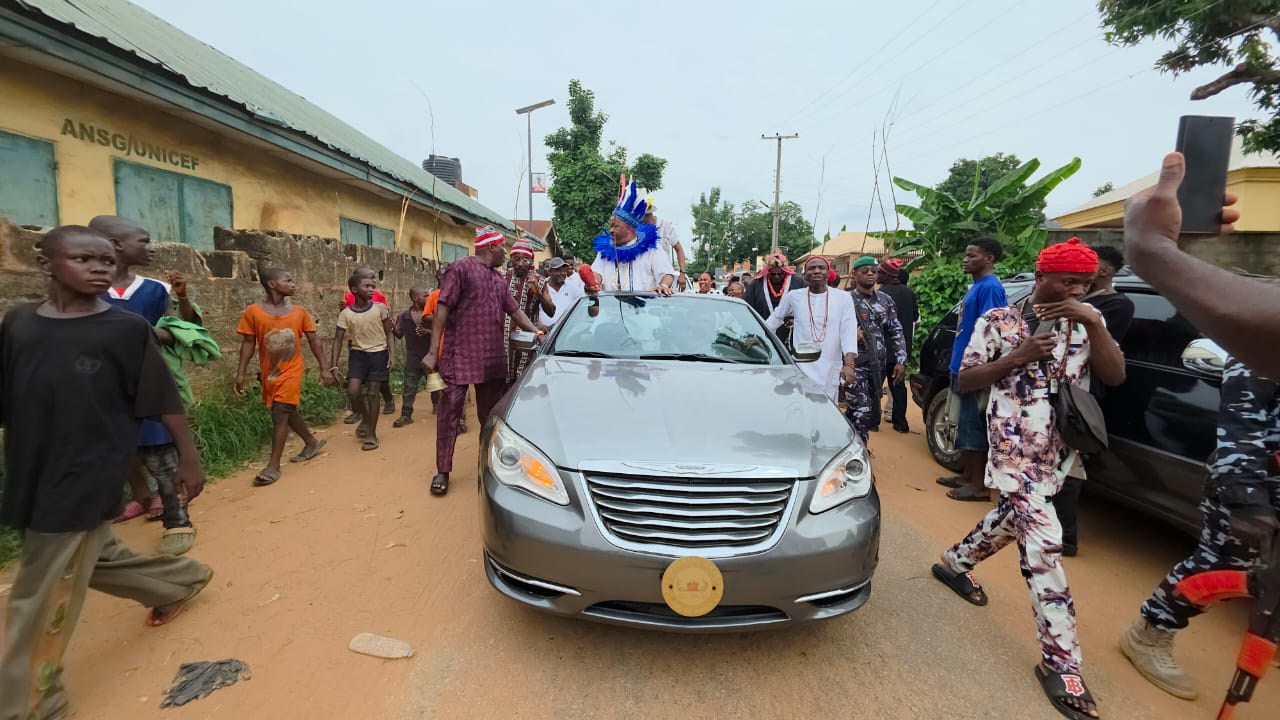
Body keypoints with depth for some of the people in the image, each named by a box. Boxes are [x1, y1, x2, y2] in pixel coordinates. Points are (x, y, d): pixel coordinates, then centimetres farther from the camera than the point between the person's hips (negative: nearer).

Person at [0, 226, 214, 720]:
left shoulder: (126, 329, -10)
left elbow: (165, 402, -6)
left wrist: (189, 458, -3)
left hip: (88, 477, -5)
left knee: (43, 597, 3)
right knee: (94, 558, 22)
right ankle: (181, 578, 47)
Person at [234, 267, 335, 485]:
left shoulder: (299, 312, -2)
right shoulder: (253, 312, -5)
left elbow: (313, 341, 3)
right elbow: (248, 343, -1)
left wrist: (324, 368, 0)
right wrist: (241, 373, -4)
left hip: (291, 370, -2)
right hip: (269, 373, 2)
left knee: (280, 413, -8)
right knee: (288, 411, 15)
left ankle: (273, 465, -4)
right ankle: (312, 443, 37)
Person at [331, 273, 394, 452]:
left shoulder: (380, 308, -7)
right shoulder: (345, 314, -6)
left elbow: (388, 334, 1)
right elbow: (338, 340, -3)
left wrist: (391, 354, -8)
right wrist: (334, 365, -9)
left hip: (378, 353, -1)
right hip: (358, 354, 1)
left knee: (372, 393, -1)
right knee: (353, 391, -11)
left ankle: (371, 435, 9)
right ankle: (365, 418, 21)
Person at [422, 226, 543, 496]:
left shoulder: (498, 279, 17)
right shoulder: (461, 268, -5)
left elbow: (515, 310, 20)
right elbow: (442, 309, -10)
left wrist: (537, 332, 5)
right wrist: (433, 352, -16)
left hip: (493, 359, 7)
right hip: (461, 356, -7)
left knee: (491, 412, 14)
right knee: (450, 411, -1)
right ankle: (442, 472, 8)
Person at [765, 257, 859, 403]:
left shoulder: (843, 298, 4)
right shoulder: (793, 296, 4)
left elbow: (849, 332, -4)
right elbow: (773, 322, 17)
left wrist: (848, 364, -16)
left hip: (830, 371, 1)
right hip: (800, 370, -1)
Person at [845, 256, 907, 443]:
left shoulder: (885, 300, 10)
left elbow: (896, 332, 11)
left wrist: (901, 361, 4)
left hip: (878, 364, 5)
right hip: (856, 363, -5)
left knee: (873, 413, 13)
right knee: (861, 413, -11)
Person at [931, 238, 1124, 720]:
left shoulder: (1085, 323, 6)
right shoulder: (999, 321, -7)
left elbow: (1115, 376, -6)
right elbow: (964, 381, -7)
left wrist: (1095, 325, -16)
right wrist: (1016, 358, -20)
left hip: (1060, 450, 6)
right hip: (1015, 448, -6)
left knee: (1016, 518, 21)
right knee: (1044, 545, -11)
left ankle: (955, 562, 46)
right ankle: (1061, 662, -1)